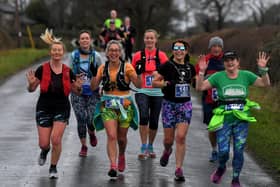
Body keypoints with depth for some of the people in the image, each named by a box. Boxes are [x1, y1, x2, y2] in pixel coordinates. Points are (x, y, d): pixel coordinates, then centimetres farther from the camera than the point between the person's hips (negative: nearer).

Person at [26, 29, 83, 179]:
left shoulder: (68, 72, -2)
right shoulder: (42, 69, -7)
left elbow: (75, 91, 10)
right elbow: (31, 89, -1)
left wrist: (78, 87, -13)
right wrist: (31, 83, -23)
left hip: (62, 109, 0)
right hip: (44, 108, 0)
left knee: (56, 139, -13)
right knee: (44, 143, -1)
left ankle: (53, 168, 9)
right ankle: (45, 151, 39)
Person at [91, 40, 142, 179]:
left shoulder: (127, 67, -6)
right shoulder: (103, 68, 2)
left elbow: (138, 85, -14)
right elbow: (93, 87, 0)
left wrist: (138, 73, -32)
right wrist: (94, 75, -16)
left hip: (124, 105, -1)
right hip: (107, 105, 1)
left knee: (121, 137, 11)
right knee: (111, 136, -15)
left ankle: (121, 156, 43)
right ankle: (113, 166, -19)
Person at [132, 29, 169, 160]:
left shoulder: (161, 55, 2)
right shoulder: (138, 55, 4)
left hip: (157, 93, 1)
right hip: (142, 91, -1)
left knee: (154, 121, 8)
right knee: (144, 116, -22)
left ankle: (150, 147, 29)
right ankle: (143, 148, -17)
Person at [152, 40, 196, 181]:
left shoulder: (190, 67, 7)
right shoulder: (167, 66, -6)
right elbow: (154, 82, -3)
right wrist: (166, 83, -18)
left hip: (185, 105, 2)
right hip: (169, 104, -2)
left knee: (181, 137, -10)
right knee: (169, 139, 5)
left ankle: (178, 169, -4)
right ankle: (167, 151, 43)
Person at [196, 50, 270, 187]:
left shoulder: (246, 75, 2)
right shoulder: (218, 77, -3)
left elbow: (265, 84, -2)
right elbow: (200, 87, -9)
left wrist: (263, 69, -18)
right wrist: (201, 72, -23)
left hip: (241, 120, 1)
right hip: (224, 119, -1)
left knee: (239, 151, 0)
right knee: (223, 151, -7)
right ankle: (221, 168, 28)